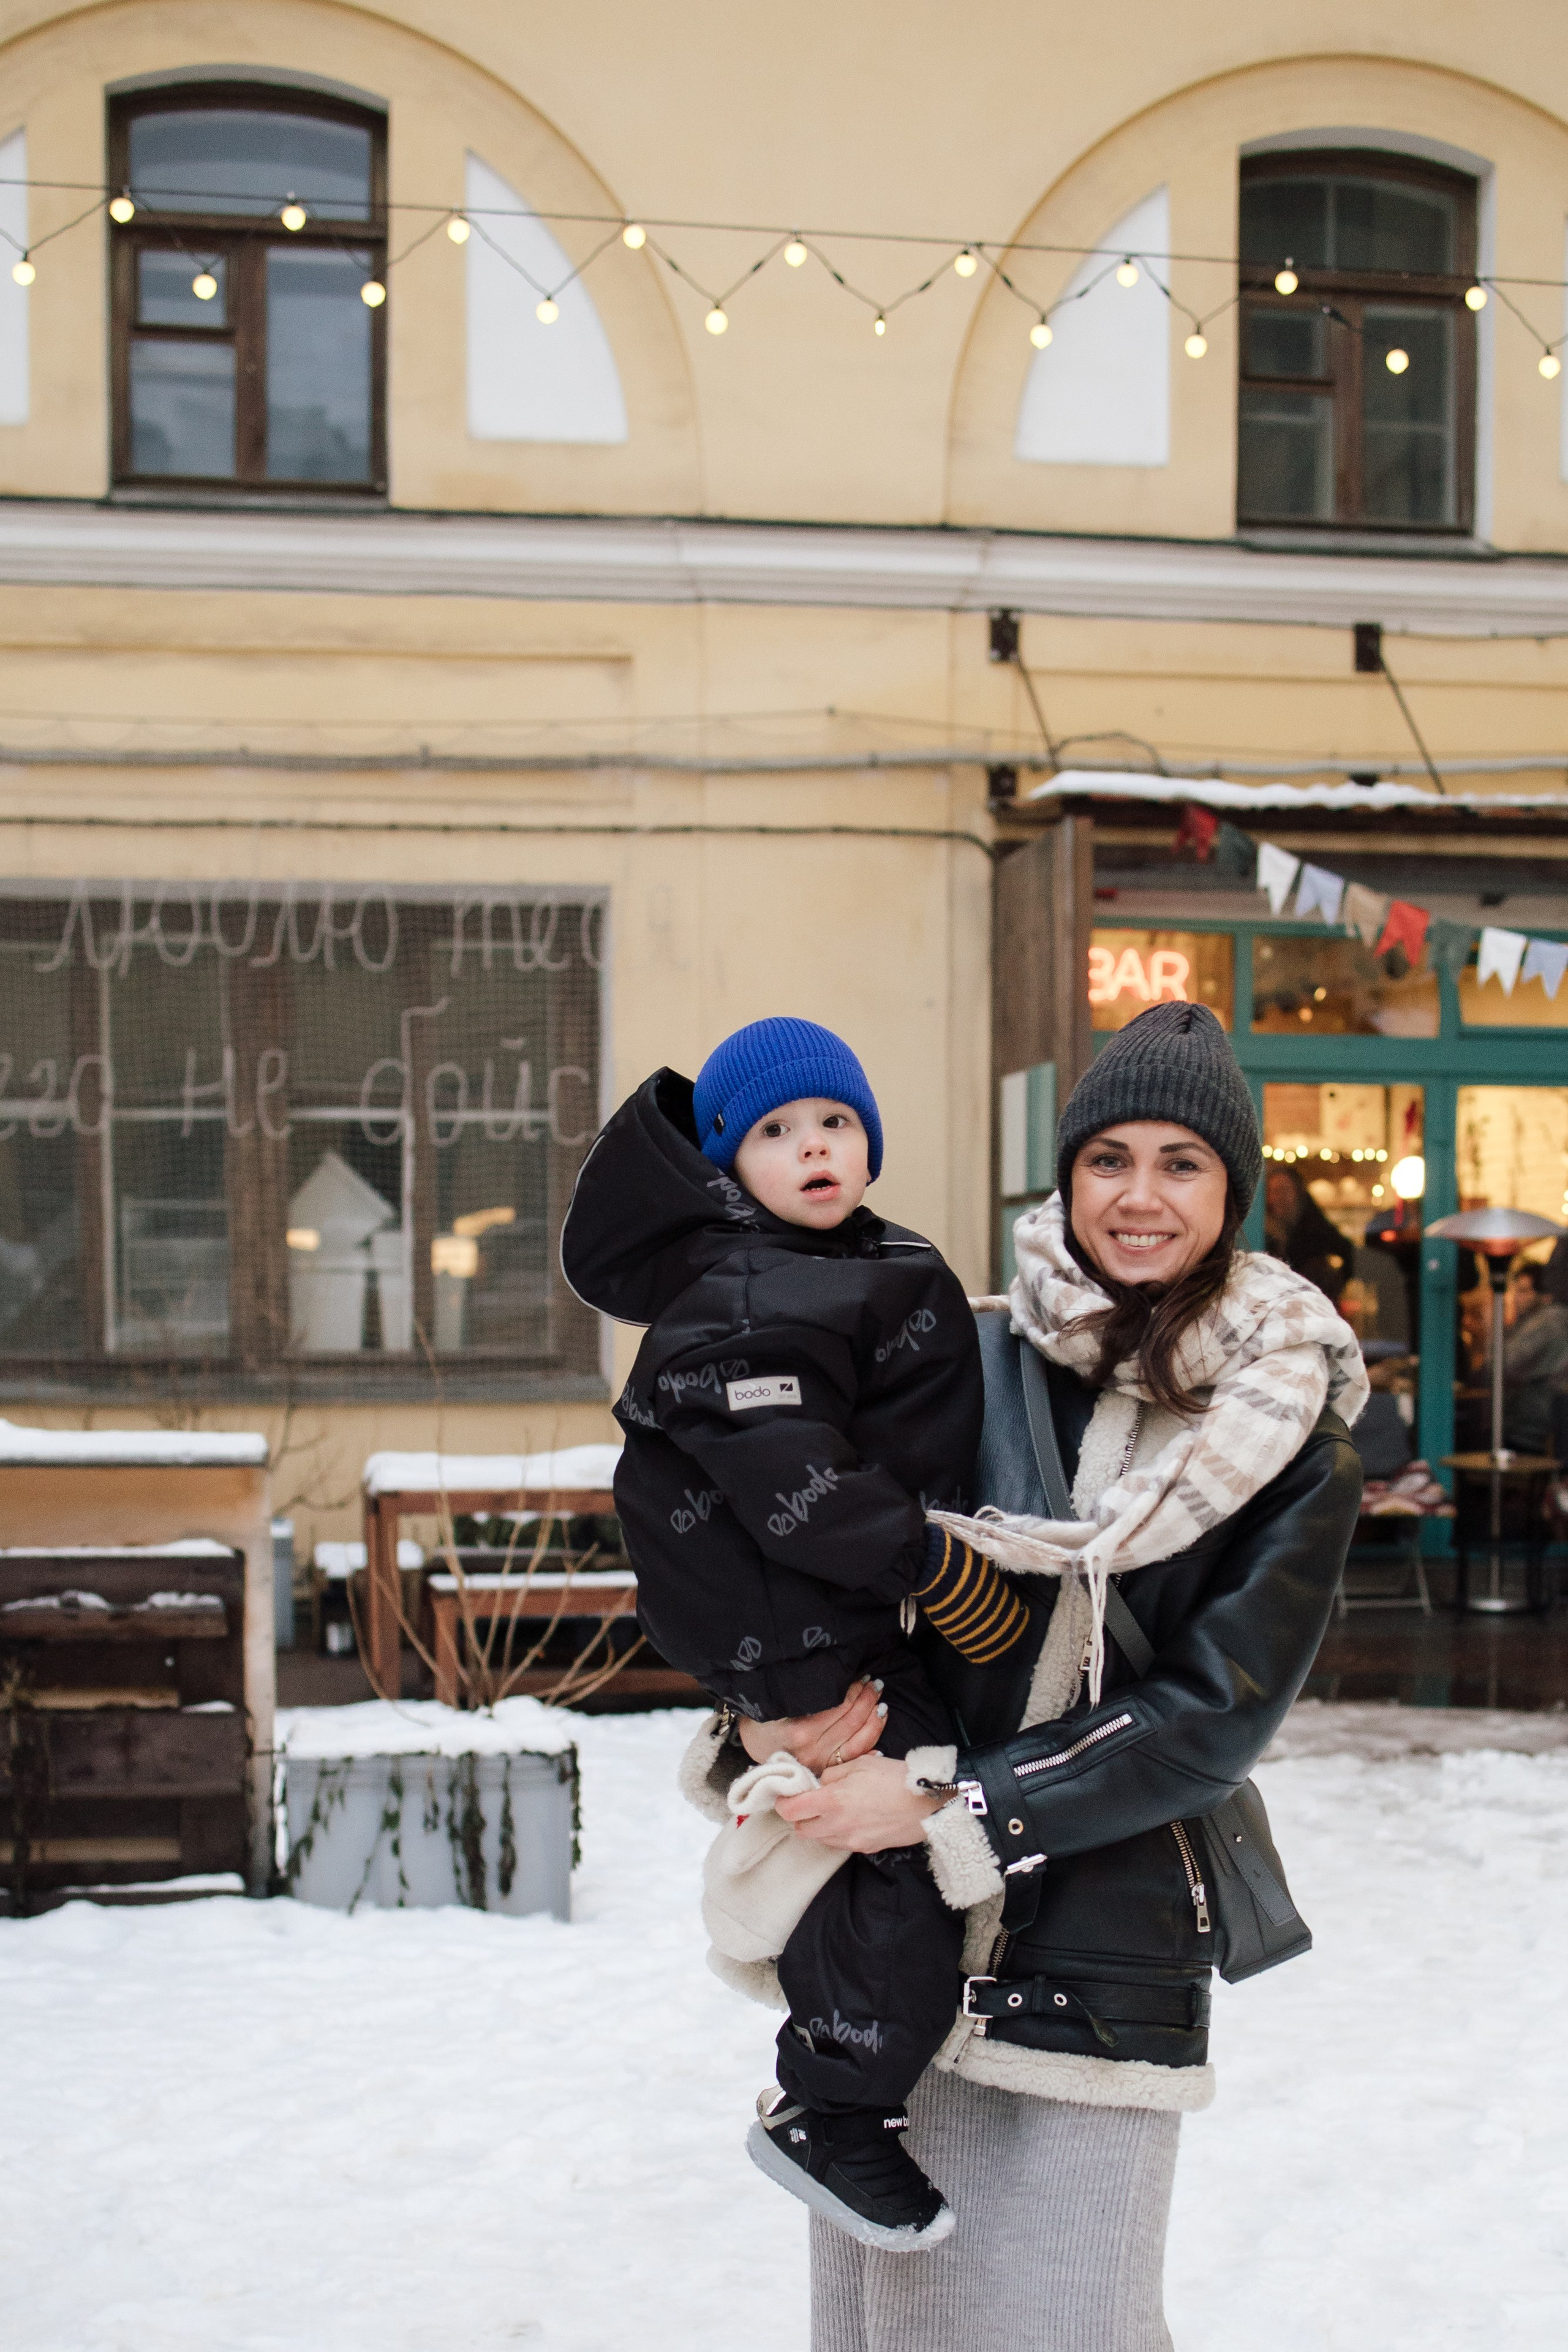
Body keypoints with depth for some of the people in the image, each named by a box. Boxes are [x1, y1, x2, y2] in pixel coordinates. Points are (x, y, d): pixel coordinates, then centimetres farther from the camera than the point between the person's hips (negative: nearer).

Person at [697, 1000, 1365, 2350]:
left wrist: (951, 1809, -14)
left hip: (1102, 1970, -2)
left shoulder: (1294, 1437, -3)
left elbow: (1214, 1717, -8)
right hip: (887, 1934, 2)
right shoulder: (973, 1359, 1)